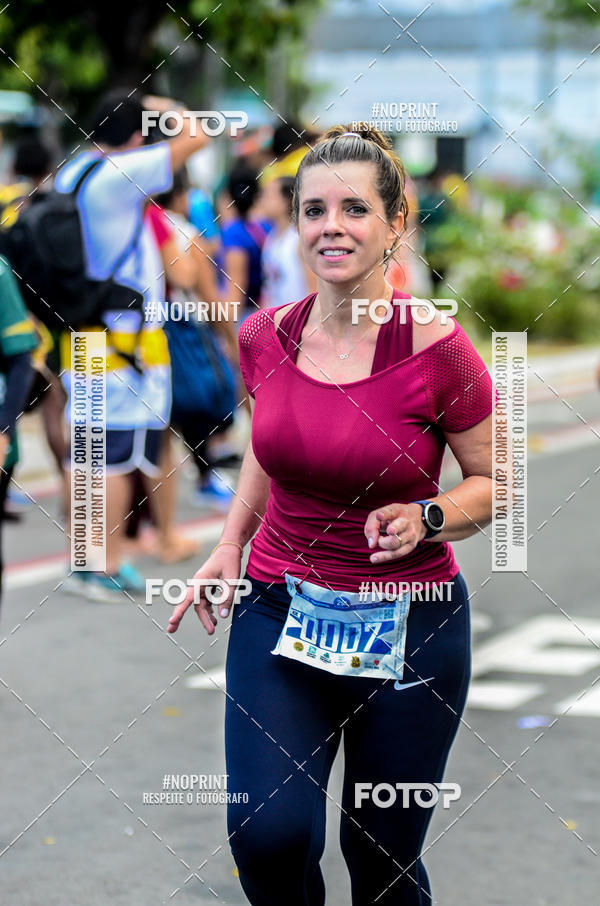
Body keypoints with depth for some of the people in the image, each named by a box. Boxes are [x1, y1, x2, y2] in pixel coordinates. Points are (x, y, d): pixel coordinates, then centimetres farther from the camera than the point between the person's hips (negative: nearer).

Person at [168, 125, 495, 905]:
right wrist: (231, 544, 9)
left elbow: (496, 483, -1)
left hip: (409, 626, -2)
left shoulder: (436, 350, -13)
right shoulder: (265, 337, -1)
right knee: (269, 836, -16)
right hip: (281, 608, 2)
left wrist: (426, 519, -19)